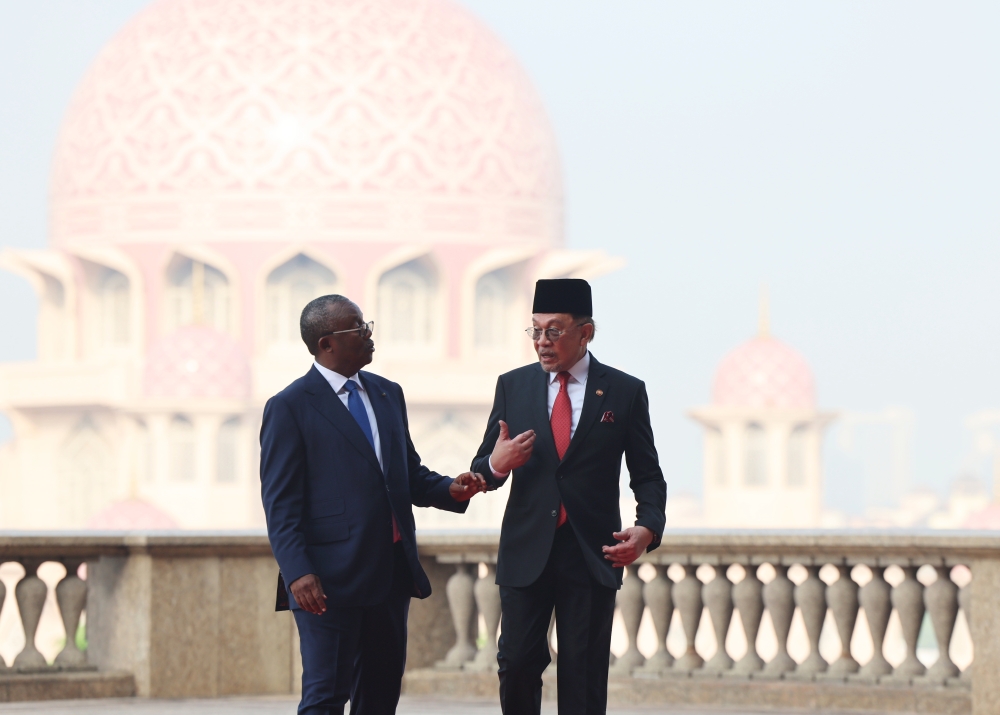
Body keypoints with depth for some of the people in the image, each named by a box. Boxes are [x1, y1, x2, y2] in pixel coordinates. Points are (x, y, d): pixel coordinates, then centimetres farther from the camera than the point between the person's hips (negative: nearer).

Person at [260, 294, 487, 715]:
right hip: (330, 581, -7)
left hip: (391, 576, 7)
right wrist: (298, 573, -19)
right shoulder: (289, 408, -5)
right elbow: (281, 503, -9)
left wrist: (450, 490, 1)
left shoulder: (388, 395, 15)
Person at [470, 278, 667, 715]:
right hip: (526, 553, 1)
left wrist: (647, 528, -15)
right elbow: (481, 473, 9)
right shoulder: (513, 386, 6)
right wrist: (496, 463, -15)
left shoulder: (625, 392, 2)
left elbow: (647, 477, 4)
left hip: (593, 558, -1)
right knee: (517, 663, -3)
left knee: (584, 678, 1)